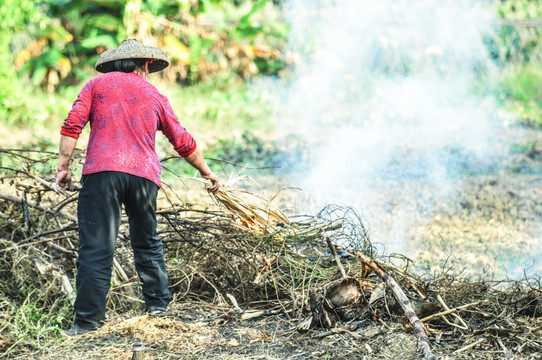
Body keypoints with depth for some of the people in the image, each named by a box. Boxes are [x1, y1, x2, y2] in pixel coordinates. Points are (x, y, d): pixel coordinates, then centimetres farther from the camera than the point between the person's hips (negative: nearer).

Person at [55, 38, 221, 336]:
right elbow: (183, 143, 26)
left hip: (101, 170, -2)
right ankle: (158, 303, 24)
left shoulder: (98, 84, 15)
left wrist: (63, 167, 2)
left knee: (96, 247, -4)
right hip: (144, 175, 3)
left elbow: (72, 124, 2)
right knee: (147, 243, 21)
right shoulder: (155, 96, 21)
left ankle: (89, 318, -6)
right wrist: (207, 173, 37)